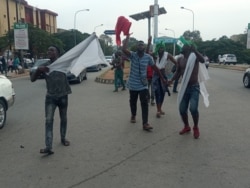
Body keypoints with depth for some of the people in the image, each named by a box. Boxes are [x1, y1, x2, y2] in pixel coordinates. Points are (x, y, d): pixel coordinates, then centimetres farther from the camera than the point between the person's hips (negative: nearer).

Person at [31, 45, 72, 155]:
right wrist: (39, 69, -21)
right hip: (50, 97, 0)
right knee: (49, 120, -13)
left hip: (63, 96, 0)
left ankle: (63, 138, 36)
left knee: (63, 119, 14)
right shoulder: (45, 66, 0)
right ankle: (48, 147, -18)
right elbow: (32, 79, -4)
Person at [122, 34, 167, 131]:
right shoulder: (132, 55, -9)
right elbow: (124, 49, -30)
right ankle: (133, 115, 44)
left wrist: (162, 78, 11)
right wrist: (127, 37, -23)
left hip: (143, 85, 0)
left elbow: (155, 68, 7)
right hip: (133, 84, 0)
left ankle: (145, 123, -8)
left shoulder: (148, 57, -4)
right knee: (133, 102, 17)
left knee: (144, 103, -9)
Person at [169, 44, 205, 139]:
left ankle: (196, 128, 6)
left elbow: (203, 60, -28)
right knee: (182, 109, 4)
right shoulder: (180, 59, 5)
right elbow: (178, 72, 11)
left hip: (194, 87, -4)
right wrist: (171, 80, -5)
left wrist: (194, 50, -36)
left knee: (193, 108, -19)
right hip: (184, 87, 4)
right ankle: (186, 126, 29)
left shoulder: (194, 56, -7)